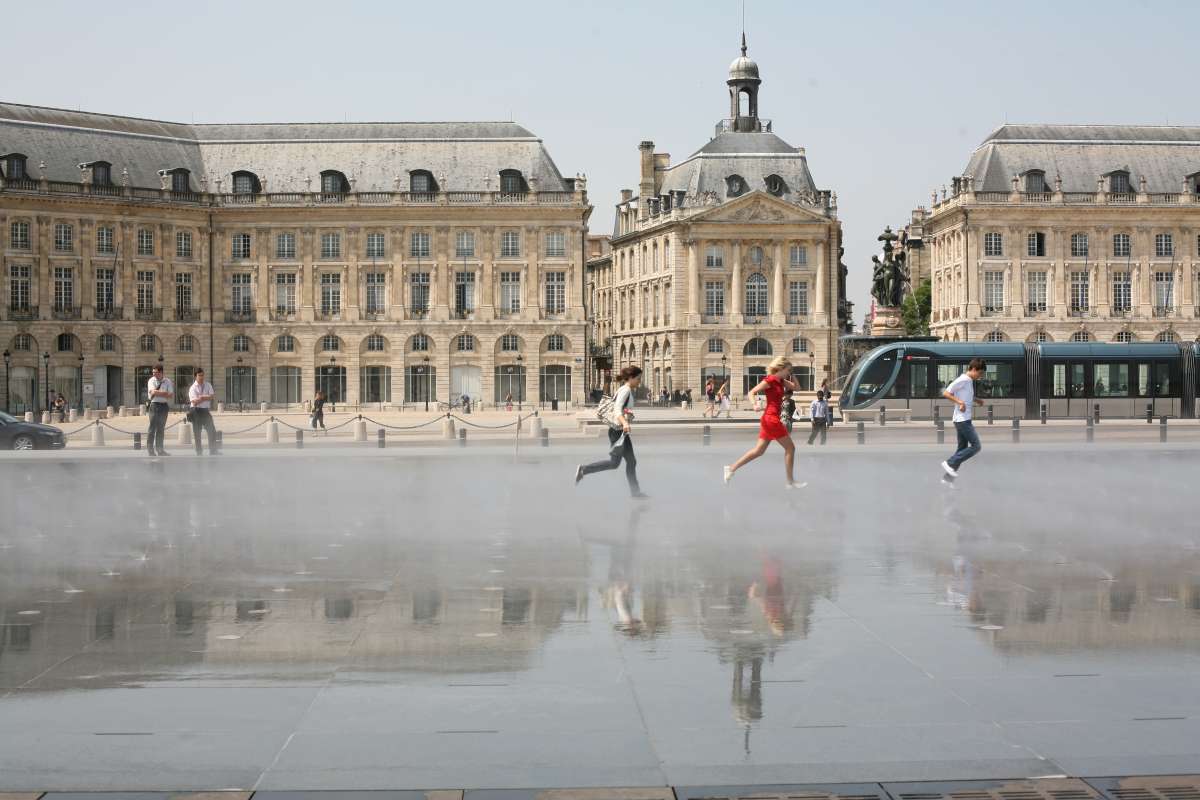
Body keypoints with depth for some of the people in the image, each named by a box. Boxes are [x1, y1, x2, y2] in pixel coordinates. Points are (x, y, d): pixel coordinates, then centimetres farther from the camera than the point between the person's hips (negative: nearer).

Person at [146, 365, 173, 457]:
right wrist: (164, 393, -11)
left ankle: (159, 449, 15)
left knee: (161, 428, 9)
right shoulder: (151, 381, 0)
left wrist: (158, 393, -11)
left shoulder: (167, 381, 6)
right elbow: (153, 392, -16)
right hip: (154, 405, -3)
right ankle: (150, 449, -3)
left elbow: (171, 395, -2)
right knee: (153, 427, -6)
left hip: (164, 405, 3)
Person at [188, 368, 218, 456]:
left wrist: (201, 398, -15)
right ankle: (199, 452, 11)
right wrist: (206, 398, -11)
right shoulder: (193, 388, -5)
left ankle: (213, 452, 4)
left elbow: (211, 396, -4)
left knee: (212, 431, -2)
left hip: (206, 410, 3)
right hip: (196, 411, -3)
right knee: (197, 433, 2)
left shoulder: (208, 385, 8)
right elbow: (195, 401, -15)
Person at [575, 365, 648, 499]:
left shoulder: (627, 390, 15)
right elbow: (617, 409, -27)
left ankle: (635, 491, 10)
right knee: (614, 462, -6)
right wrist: (624, 423, -44)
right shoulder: (626, 390, -14)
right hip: (618, 430, -10)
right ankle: (583, 469, 0)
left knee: (631, 461, 8)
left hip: (622, 430, 10)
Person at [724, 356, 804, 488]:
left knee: (759, 450, 8)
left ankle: (732, 468, 8)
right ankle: (791, 482, 2)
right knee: (790, 448, -2)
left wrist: (792, 376, 8)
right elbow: (752, 392, -14)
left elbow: (795, 387, 23)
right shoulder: (769, 380, -12)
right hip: (772, 419, -9)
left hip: (769, 419, 9)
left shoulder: (780, 381, 13)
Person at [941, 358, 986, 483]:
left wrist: (975, 401, 19)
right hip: (962, 420, -10)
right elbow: (945, 393, -18)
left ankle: (948, 478, 11)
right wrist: (960, 402, -26)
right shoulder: (962, 380, -13)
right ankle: (950, 464, -8)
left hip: (965, 420, 10)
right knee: (976, 446, -10)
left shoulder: (969, 381, 16)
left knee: (962, 449, 10)